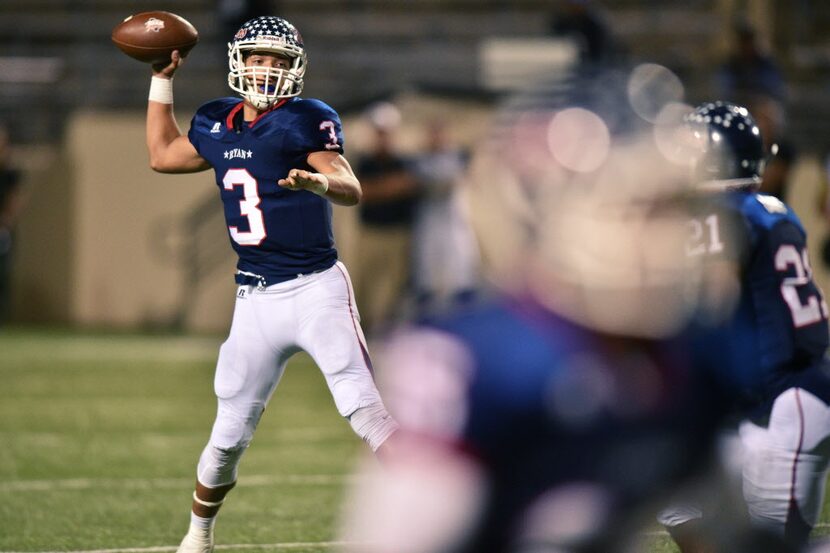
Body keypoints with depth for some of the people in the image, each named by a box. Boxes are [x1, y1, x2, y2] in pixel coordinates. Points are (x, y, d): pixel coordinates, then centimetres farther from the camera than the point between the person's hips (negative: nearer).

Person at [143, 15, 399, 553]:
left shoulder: (306, 120, -8)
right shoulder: (217, 125, 9)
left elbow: (353, 189, -20)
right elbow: (163, 155, 27)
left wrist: (319, 181, -43)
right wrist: (162, 81, 24)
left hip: (316, 288, -5)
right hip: (256, 300, 5)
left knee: (364, 409, -16)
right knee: (230, 433, 11)